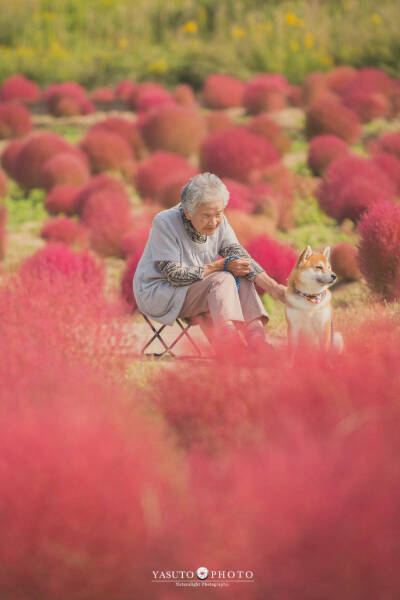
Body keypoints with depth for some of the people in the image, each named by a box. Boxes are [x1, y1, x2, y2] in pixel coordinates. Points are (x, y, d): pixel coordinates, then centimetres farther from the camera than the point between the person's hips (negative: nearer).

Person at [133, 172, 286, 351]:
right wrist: (220, 266, -26)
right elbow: (174, 274, -23)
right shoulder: (165, 223, -21)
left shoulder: (219, 222, -4)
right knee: (222, 279, -27)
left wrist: (275, 288, -25)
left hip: (194, 289, 7)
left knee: (242, 280, -16)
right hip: (158, 293, -7)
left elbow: (240, 257, -10)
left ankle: (258, 344, -26)